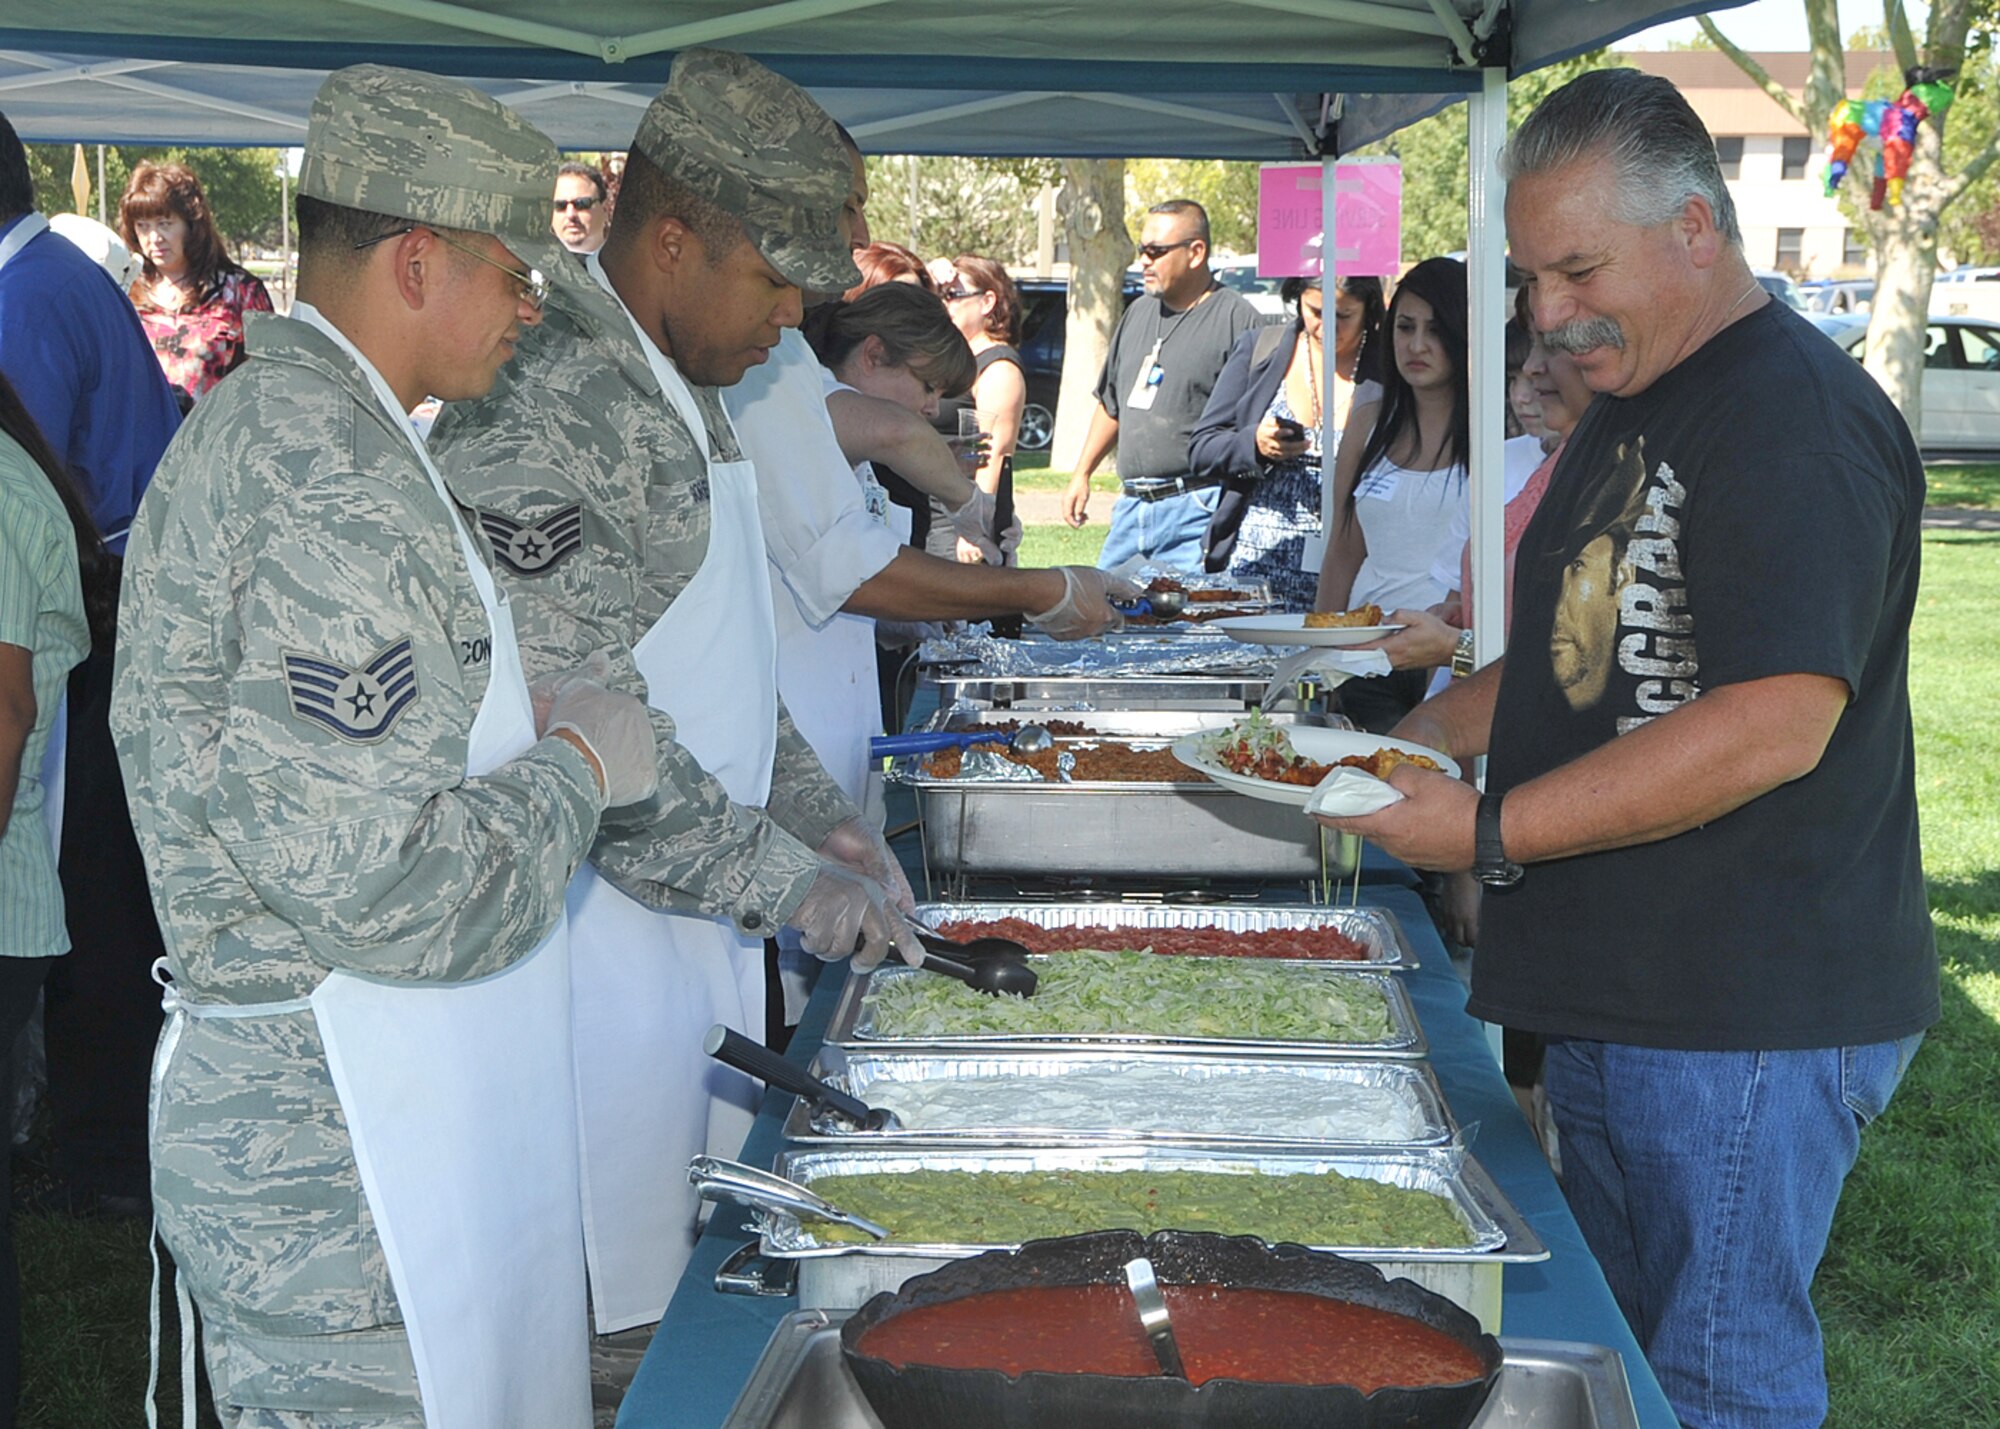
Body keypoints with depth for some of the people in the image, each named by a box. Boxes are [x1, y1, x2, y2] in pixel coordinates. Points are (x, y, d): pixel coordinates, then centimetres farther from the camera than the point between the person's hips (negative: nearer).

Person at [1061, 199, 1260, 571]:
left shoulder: (1237, 319, -7)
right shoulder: (1138, 313, 17)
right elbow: (1111, 404, 27)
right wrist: (1082, 474, 25)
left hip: (1197, 511, -7)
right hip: (1131, 507, 8)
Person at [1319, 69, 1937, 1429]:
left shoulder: (1799, 415, -17)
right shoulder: (1629, 413, 16)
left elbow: (1774, 722, -26)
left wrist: (1490, 834, -23)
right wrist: (1422, 738, 6)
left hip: (1749, 1021, -10)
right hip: (1612, 996, 10)